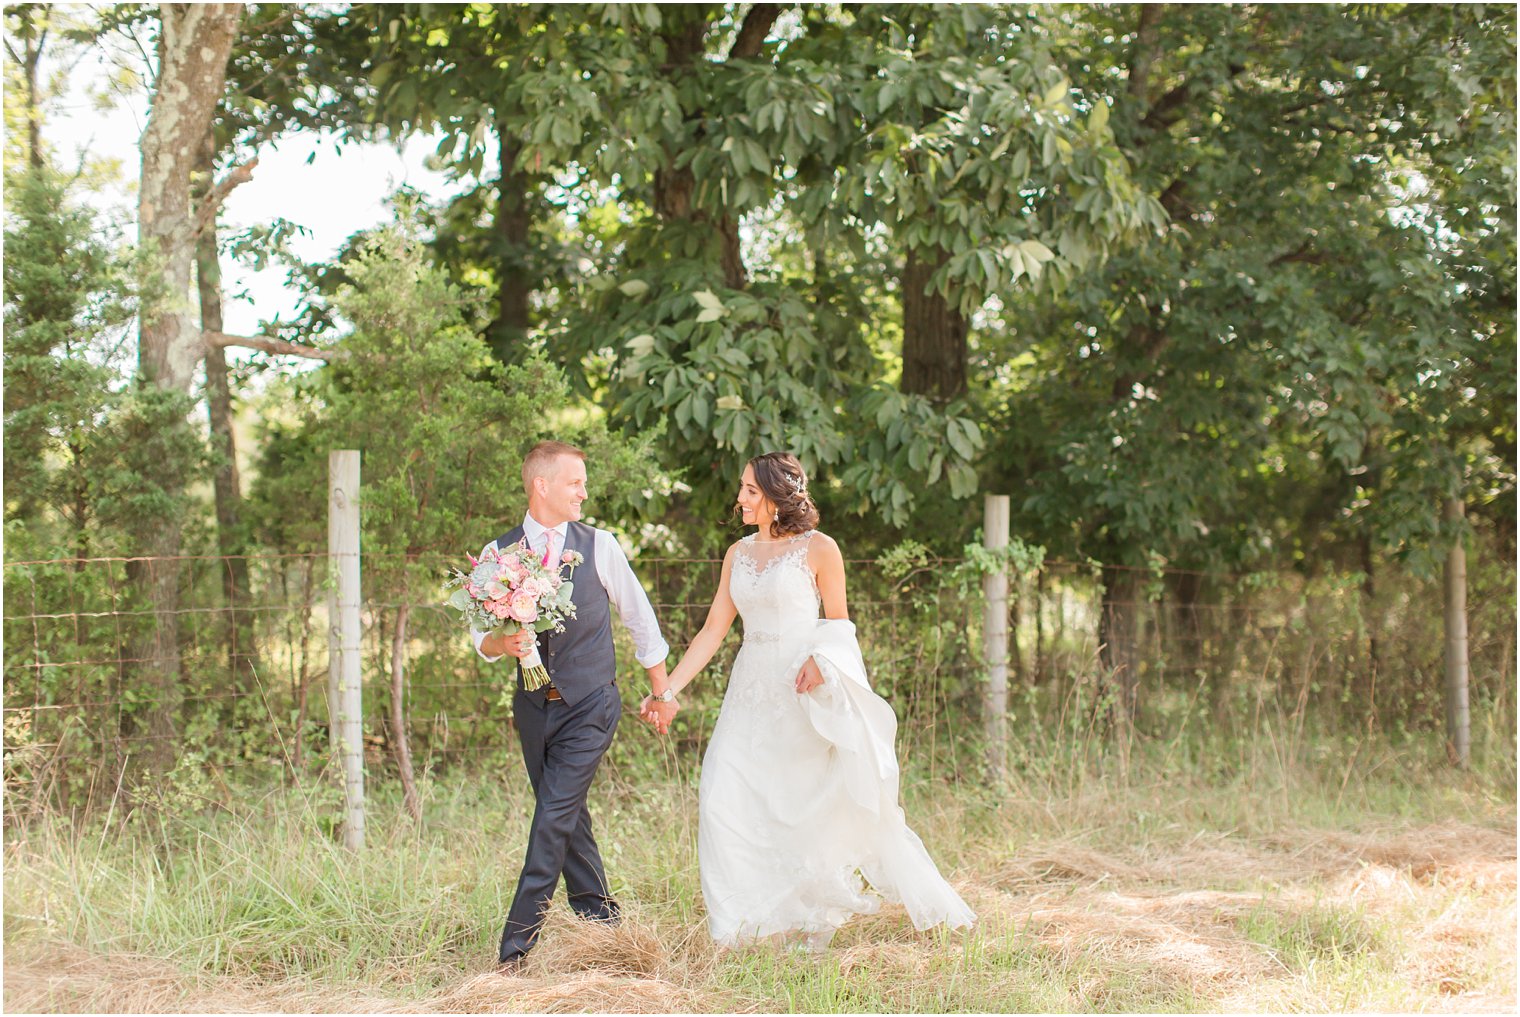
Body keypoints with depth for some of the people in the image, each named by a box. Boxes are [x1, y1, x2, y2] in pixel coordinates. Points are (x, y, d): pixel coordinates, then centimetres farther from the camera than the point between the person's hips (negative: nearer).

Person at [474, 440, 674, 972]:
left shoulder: (599, 546, -2)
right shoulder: (498, 554, 1)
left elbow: (638, 615, 10)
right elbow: (483, 638, 3)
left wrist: (662, 689, 15)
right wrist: (502, 642, -22)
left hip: (589, 706, -3)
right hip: (534, 705, 3)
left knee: (555, 816, -12)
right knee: (568, 819, 12)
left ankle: (517, 946, -10)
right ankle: (601, 921, 28)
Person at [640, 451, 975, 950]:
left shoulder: (818, 549, -4)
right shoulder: (738, 554, 10)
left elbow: (838, 622, 1)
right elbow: (713, 631, 9)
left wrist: (820, 660, -20)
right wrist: (668, 692, 3)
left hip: (803, 692, -5)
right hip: (752, 692, 5)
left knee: (827, 803, -1)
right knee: (723, 799, -4)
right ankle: (750, 925, 5)